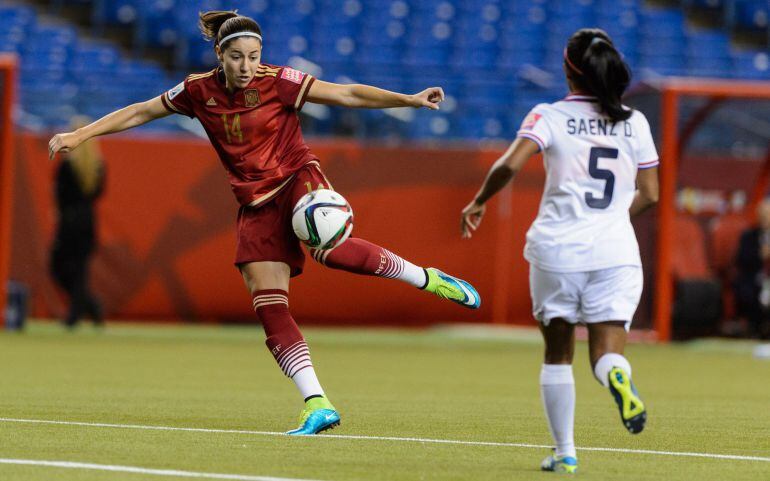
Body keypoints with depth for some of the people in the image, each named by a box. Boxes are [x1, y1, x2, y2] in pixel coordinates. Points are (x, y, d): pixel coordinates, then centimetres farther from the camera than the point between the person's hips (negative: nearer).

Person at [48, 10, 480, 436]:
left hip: (298, 179, -4)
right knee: (270, 309, -10)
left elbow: (349, 95, -11)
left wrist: (410, 100, -19)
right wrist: (79, 136, 7)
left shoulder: (278, 82, -11)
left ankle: (424, 277, -15)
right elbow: (139, 113, 11)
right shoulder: (199, 92, 0)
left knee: (327, 249, -36)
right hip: (257, 206, 4)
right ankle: (318, 406, -11)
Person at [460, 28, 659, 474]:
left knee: (558, 353, 13)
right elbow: (649, 195, 9)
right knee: (607, 351, 0)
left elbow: (510, 165, -16)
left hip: (556, 249, -1)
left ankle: (565, 452, 12)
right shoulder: (634, 122, 6)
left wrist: (479, 202, 1)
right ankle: (618, 376, -36)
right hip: (615, 250, 1)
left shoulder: (550, 116, -3)